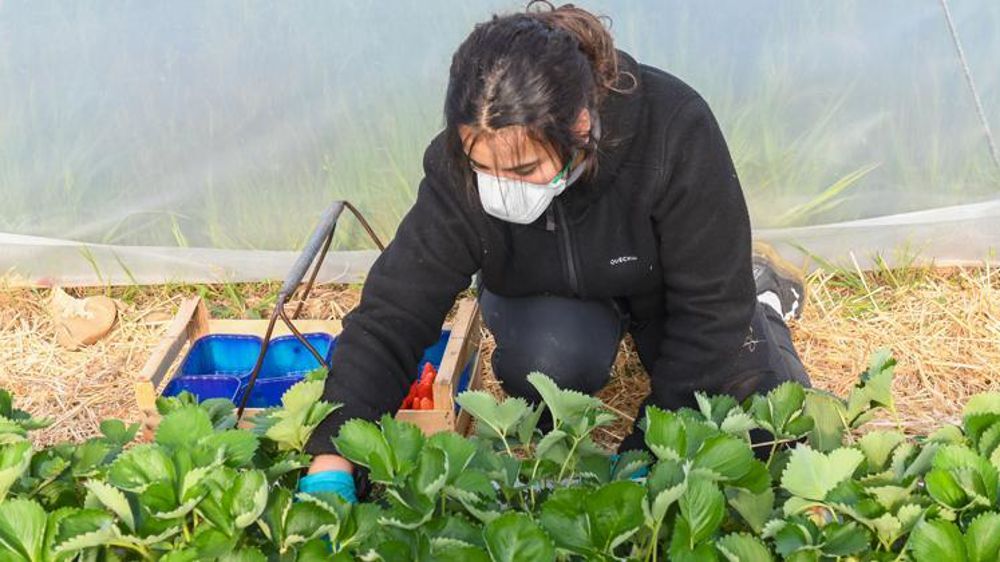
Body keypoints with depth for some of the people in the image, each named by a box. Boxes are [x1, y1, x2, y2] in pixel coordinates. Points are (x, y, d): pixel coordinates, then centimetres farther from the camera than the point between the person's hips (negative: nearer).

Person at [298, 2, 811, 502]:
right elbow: (388, 319, -31)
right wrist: (331, 469, -41)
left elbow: (710, 308, -30)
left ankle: (761, 294, 21)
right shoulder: (456, 166, -32)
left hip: (668, 289, 0)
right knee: (545, 357, -35)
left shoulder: (674, 132, -38)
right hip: (551, 294, 0)